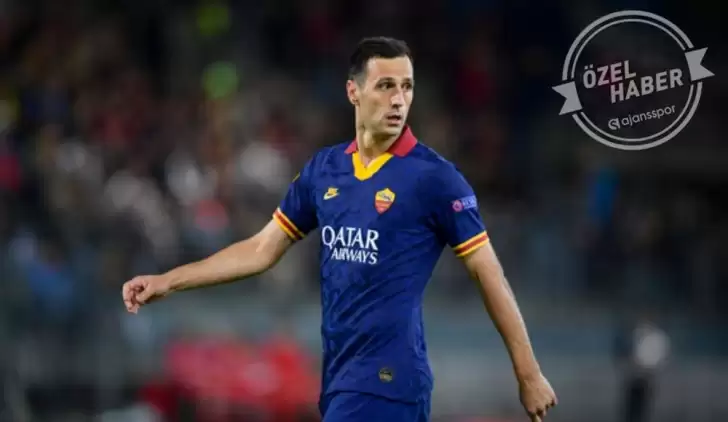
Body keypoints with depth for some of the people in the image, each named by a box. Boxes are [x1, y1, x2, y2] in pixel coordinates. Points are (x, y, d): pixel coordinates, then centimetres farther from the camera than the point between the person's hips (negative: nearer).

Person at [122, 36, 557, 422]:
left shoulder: (435, 177, -8)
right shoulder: (323, 169, 9)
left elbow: (490, 275, -4)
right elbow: (263, 249, 18)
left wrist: (529, 374, -5)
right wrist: (167, 281, 13)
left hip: (388, 378, -6)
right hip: (340, 376, 6)